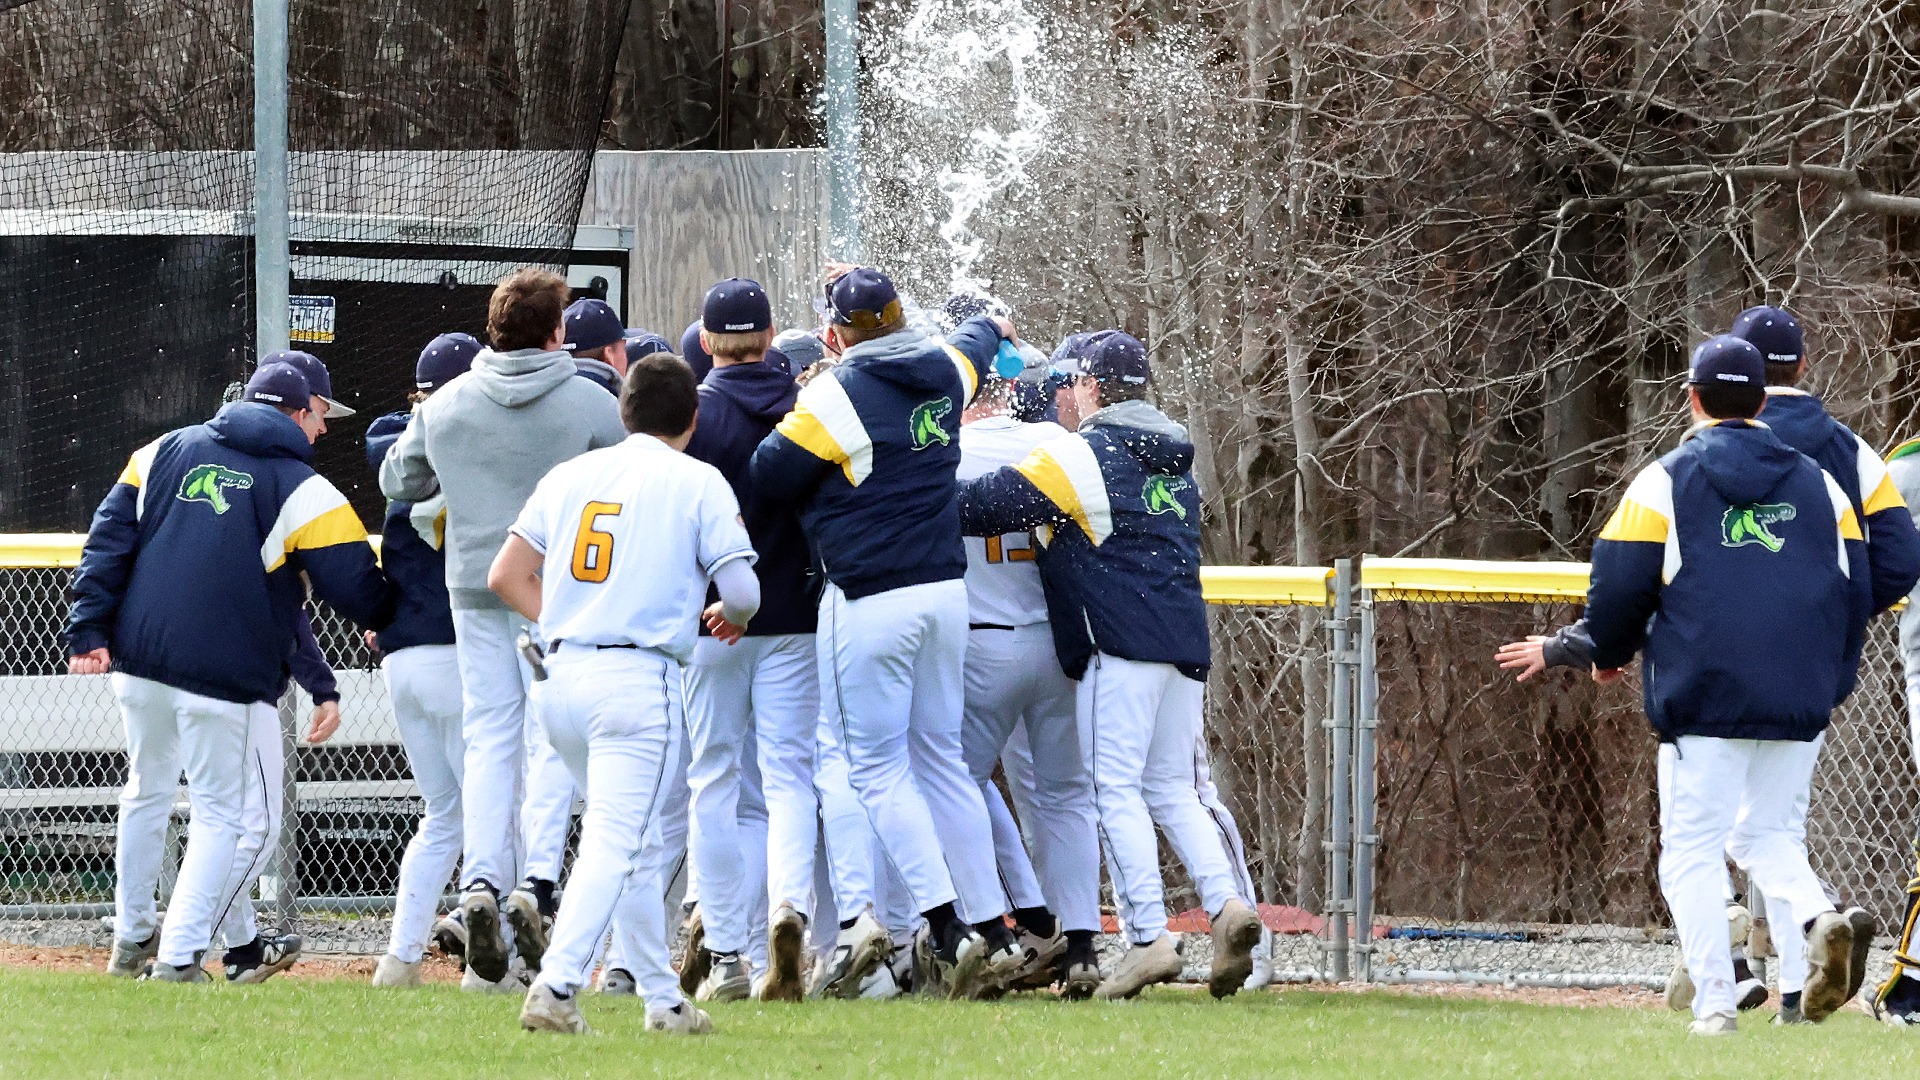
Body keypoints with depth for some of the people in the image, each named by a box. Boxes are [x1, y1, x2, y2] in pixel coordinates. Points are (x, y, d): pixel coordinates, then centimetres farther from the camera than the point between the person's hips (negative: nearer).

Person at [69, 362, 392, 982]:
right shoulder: (302, 489, -1)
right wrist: (390, 621, 19)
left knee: (147, 792, 23)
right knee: (225, 814, 5)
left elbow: (109, 541, 6)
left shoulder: (164, 452, 12)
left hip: (139, 664, 5)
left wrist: (89, 630, 3)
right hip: (226, 676, -5)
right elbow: (356, 588, -2)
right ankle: (177, 959, -3)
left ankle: (131, 938, 32)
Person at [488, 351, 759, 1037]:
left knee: (636, 846, 17)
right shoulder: (697, 483, 0)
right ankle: (555, 988, -24)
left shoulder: (569, 475, 14)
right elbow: (742, 592, -4)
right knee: (615, 843, -9)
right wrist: (729, 614, 18)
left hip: (562, 677, 6)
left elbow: (506, 576, 12)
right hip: (639, 679, -6)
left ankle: (662, 999, 19)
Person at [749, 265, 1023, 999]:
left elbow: (767, 479, -10)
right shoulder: (944, 373, 6)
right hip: (945, 590, 6)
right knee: (941, 757, 14)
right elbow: (973, 346, 31)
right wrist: (991, 327, 54)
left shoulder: (836, 395, -13)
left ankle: (946, 925, -12)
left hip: (869, 601, -6)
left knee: (878, 766, 0)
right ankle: (991, 929, 12)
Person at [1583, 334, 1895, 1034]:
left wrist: (1610, 655, 19)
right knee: (1766, 833, 16)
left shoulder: (1664, 482, 1)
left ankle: (1714, 1002, -10)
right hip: (1801, 706, 4)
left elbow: (1620, 586, -1)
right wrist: (1831, 682, 24)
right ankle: (1820, 918, -15)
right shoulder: (1818, 484, 13)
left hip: (1704, 697, -4)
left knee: (1692, 847, 2)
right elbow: (1857, 591, 12)